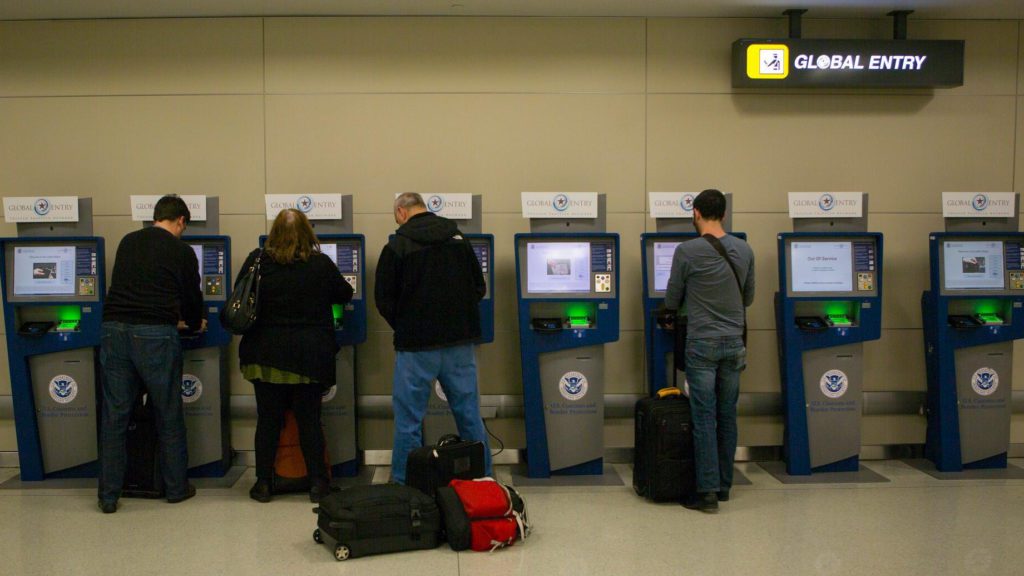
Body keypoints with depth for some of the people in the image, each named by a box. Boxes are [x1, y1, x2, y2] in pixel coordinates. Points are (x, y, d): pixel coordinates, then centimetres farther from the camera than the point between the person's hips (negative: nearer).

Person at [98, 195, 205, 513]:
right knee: (169, 415, 9)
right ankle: (176, 487, 20)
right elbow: (192, 296, 10)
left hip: (114, 329, 4)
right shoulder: (181, 250, 4)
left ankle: (108, 496, 12)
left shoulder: (127, 242, 17)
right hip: (155, 334, -4)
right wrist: (194, 324, 34)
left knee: (114, 416, 8)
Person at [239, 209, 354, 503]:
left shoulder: (257, 261, -3)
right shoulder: (321, 264, -6)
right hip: (310, 356, -1)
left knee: (268, 420, 10)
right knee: (309, 419, 8)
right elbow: (345, 294, 10)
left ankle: (263, 483, 16)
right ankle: (317, 483, 13)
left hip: (266, 354, 1)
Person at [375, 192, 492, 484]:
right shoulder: (460, 239, 4)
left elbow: (384, 300, -4)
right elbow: (479, 288, 9)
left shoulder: (396, 247, -8)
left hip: (416, 344, -4)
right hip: (460, 341, 4)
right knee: (469, 414, 13)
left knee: (408, 419, 6)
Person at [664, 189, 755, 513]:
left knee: (705, 418, -1)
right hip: (734, 343, 4)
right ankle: (724, 486, 20)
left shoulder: (687, 251, -11)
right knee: (727, 417, 11)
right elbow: (748, 299, 14)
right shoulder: (744, 250, 3)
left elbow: (671, 302, -1)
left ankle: (707, 491, 0)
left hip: (702, 343, -4)